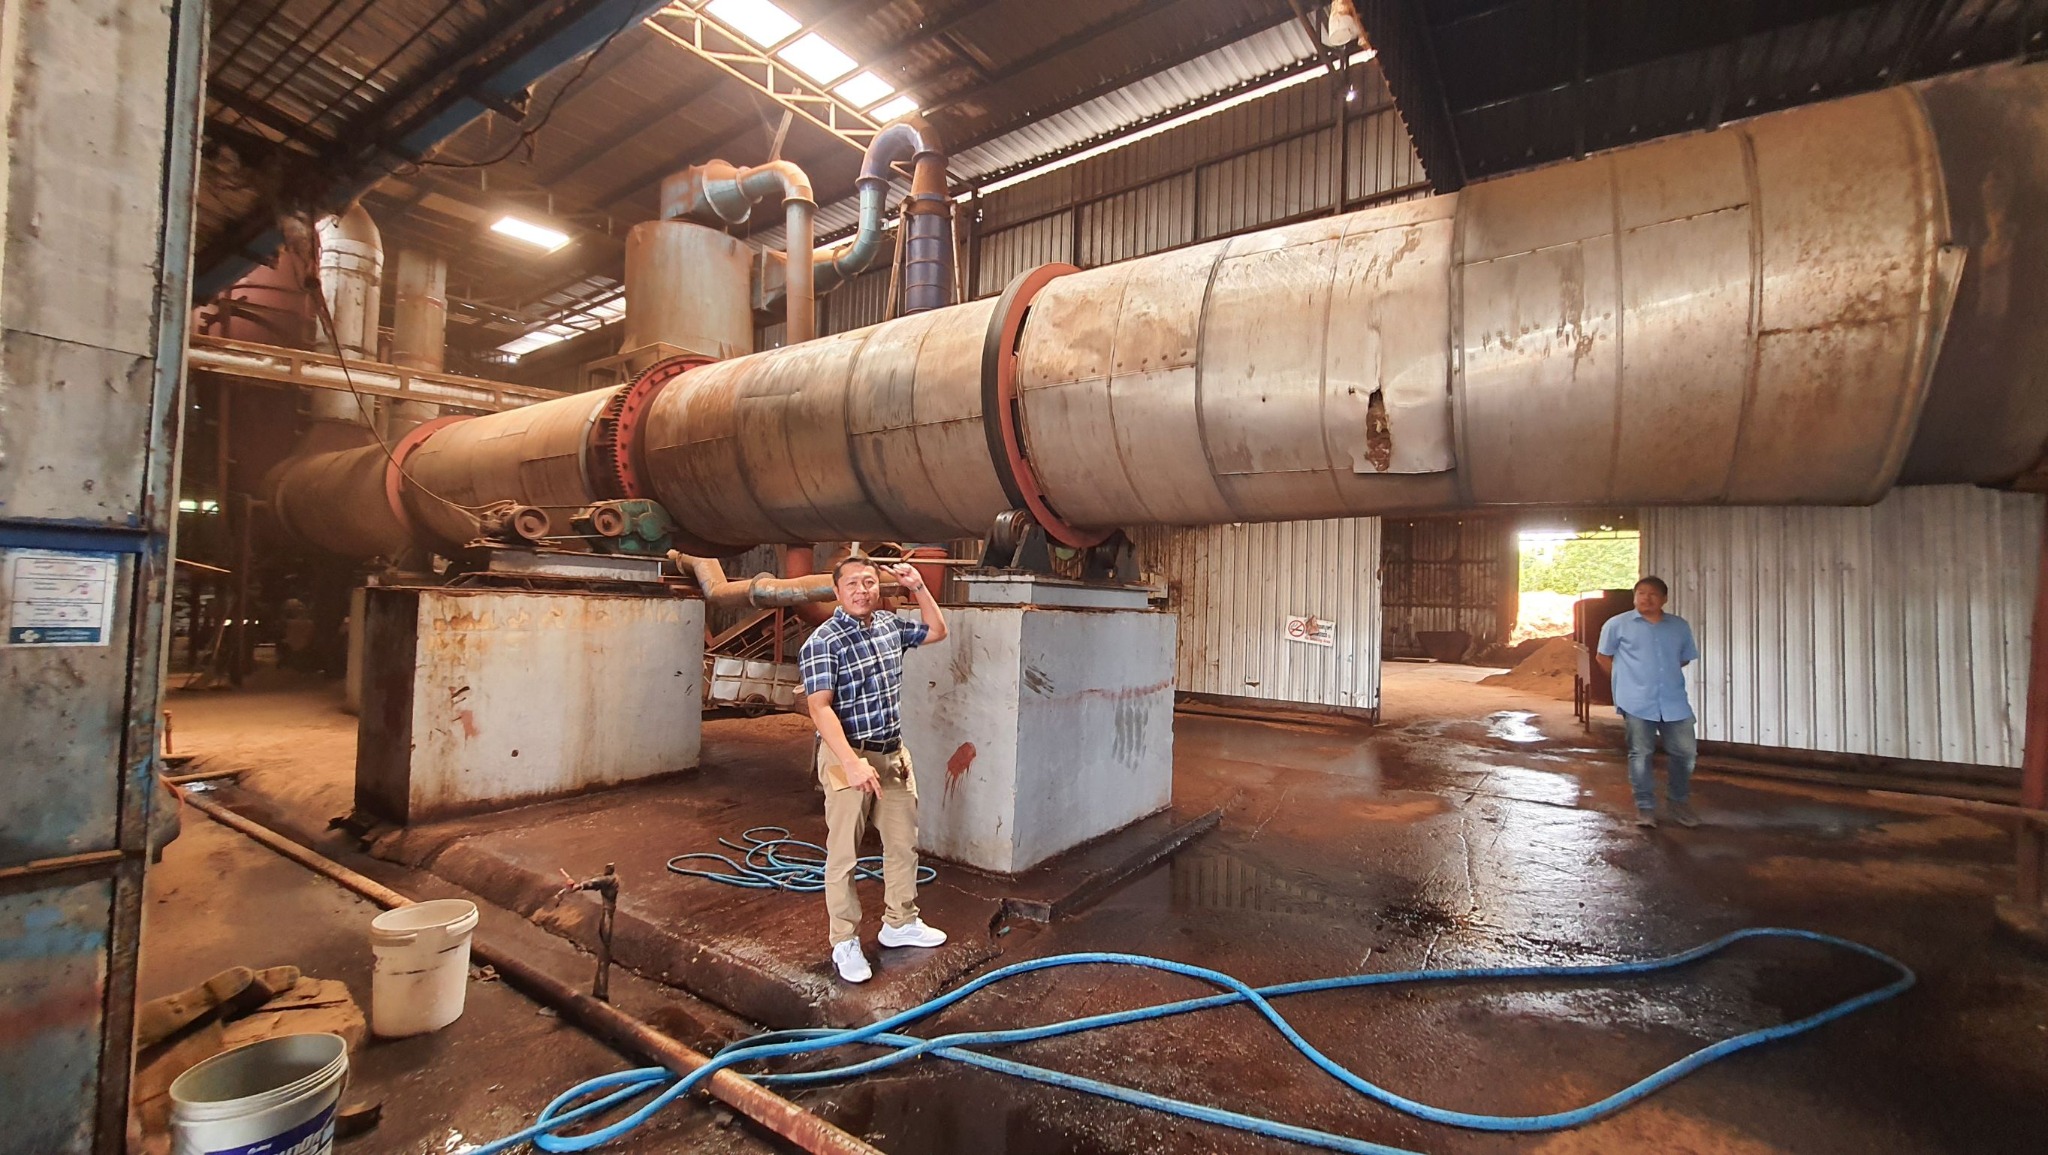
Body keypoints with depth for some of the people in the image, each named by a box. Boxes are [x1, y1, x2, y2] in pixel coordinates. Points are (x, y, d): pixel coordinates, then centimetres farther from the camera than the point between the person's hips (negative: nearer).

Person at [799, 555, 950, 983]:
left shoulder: (890, 625, 5)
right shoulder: (822, 641, -16)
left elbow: (937, 631, 21)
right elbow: (820, 708, -23)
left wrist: (918, 587, 8)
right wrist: (853, 764, -31)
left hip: (894, 754, 7)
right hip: (848, 757, -7)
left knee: (903, 842, 16)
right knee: (843, 854, 4)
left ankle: (900, 923, 34)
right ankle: (845, 943, 20)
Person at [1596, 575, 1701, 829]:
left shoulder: (1680, 626, 10)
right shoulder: (1617, 624, 0)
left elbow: (1686, 658, 21)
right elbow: (1604, 657, 7)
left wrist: (1665, 674, 12)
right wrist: (1627, 680, 6)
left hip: (1674, 701, 3)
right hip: (1636, 702, -3)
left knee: (1685, 751, 6)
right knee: (1641, 755, 2)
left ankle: (1679, 803, 26)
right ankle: (1645, 807, 12)